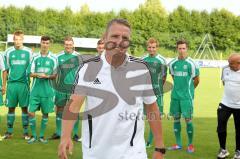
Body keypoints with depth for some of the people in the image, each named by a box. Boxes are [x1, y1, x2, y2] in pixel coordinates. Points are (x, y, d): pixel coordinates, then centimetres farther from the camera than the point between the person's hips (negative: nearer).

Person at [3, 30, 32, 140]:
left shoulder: (28, 52, 2)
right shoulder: (8, 52, 6)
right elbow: (6, 69, 10)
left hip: (24, 83, -1)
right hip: (11, 83, 1)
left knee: (24, 107, 3)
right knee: (11, 107, 6)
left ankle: (25, 132, 12)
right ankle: (9, 131, 15)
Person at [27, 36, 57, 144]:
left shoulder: (53, 58, 1)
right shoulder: (35, 57, 4)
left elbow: (55, 75, 4)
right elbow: (31, 73, 5)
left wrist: (47, 76, -15)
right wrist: (38, 75, -15)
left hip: (47, 90, -1)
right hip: (35, 89, 1)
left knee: (45, 113, 6)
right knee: (31, 112, -3)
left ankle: (41, 136, 20)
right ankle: (34, 135, 12)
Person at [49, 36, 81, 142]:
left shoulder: (78, 57, 1)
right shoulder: (59, 56, 7)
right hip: (61, 88, 2)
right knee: (59, 109, 8)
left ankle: (75, 134, 11)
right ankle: (58, 132, 19)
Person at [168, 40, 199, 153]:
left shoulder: (191, 63, -8)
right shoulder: (172, 63, 5)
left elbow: (196, 80, 3)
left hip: (187, 96, -4)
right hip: (175, 95, 4)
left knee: (188, 119, -3)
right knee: (176, 118, 8)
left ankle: (190, 144, 11)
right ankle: (178, 144, 19)